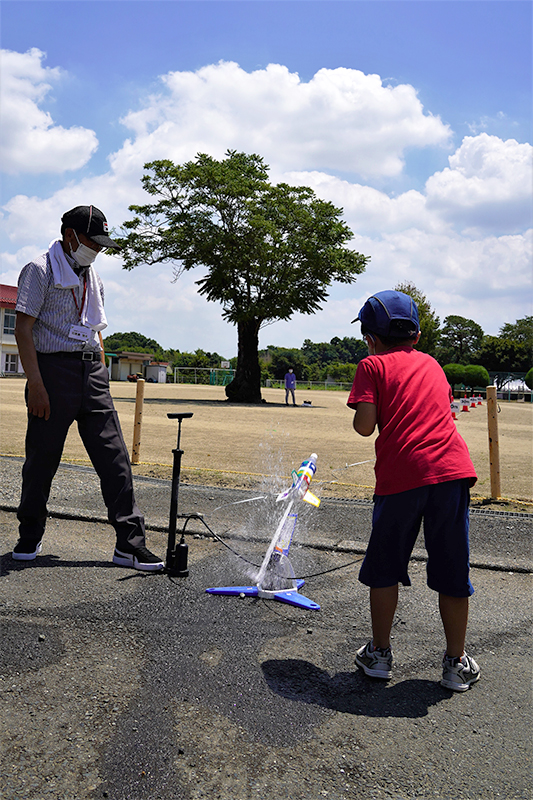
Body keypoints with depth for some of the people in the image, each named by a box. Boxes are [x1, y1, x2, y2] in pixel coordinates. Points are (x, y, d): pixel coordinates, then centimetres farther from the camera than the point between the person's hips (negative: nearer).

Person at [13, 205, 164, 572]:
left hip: (91, 370, 6)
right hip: (54, 367, -5)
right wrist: (36, 383, -17)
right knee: (42, 458, 3)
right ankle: (30, 538, 23)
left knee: (115, 458, -2)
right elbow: (24, 329, -8)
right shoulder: (41, 270, 0)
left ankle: (130, 544, 0)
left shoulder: (93, 277, 20)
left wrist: (101, 380, 16)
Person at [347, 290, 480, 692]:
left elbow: (365, 425, -6)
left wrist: (365, 414, 14)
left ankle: (380, 654, 26)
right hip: (452, 469, 4)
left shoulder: (373, 366, 5)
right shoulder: (431, 363, 20)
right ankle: (457, 663, 25)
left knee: (384, 567, 16)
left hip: (401, 476, -3)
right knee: (452, 570, 14)